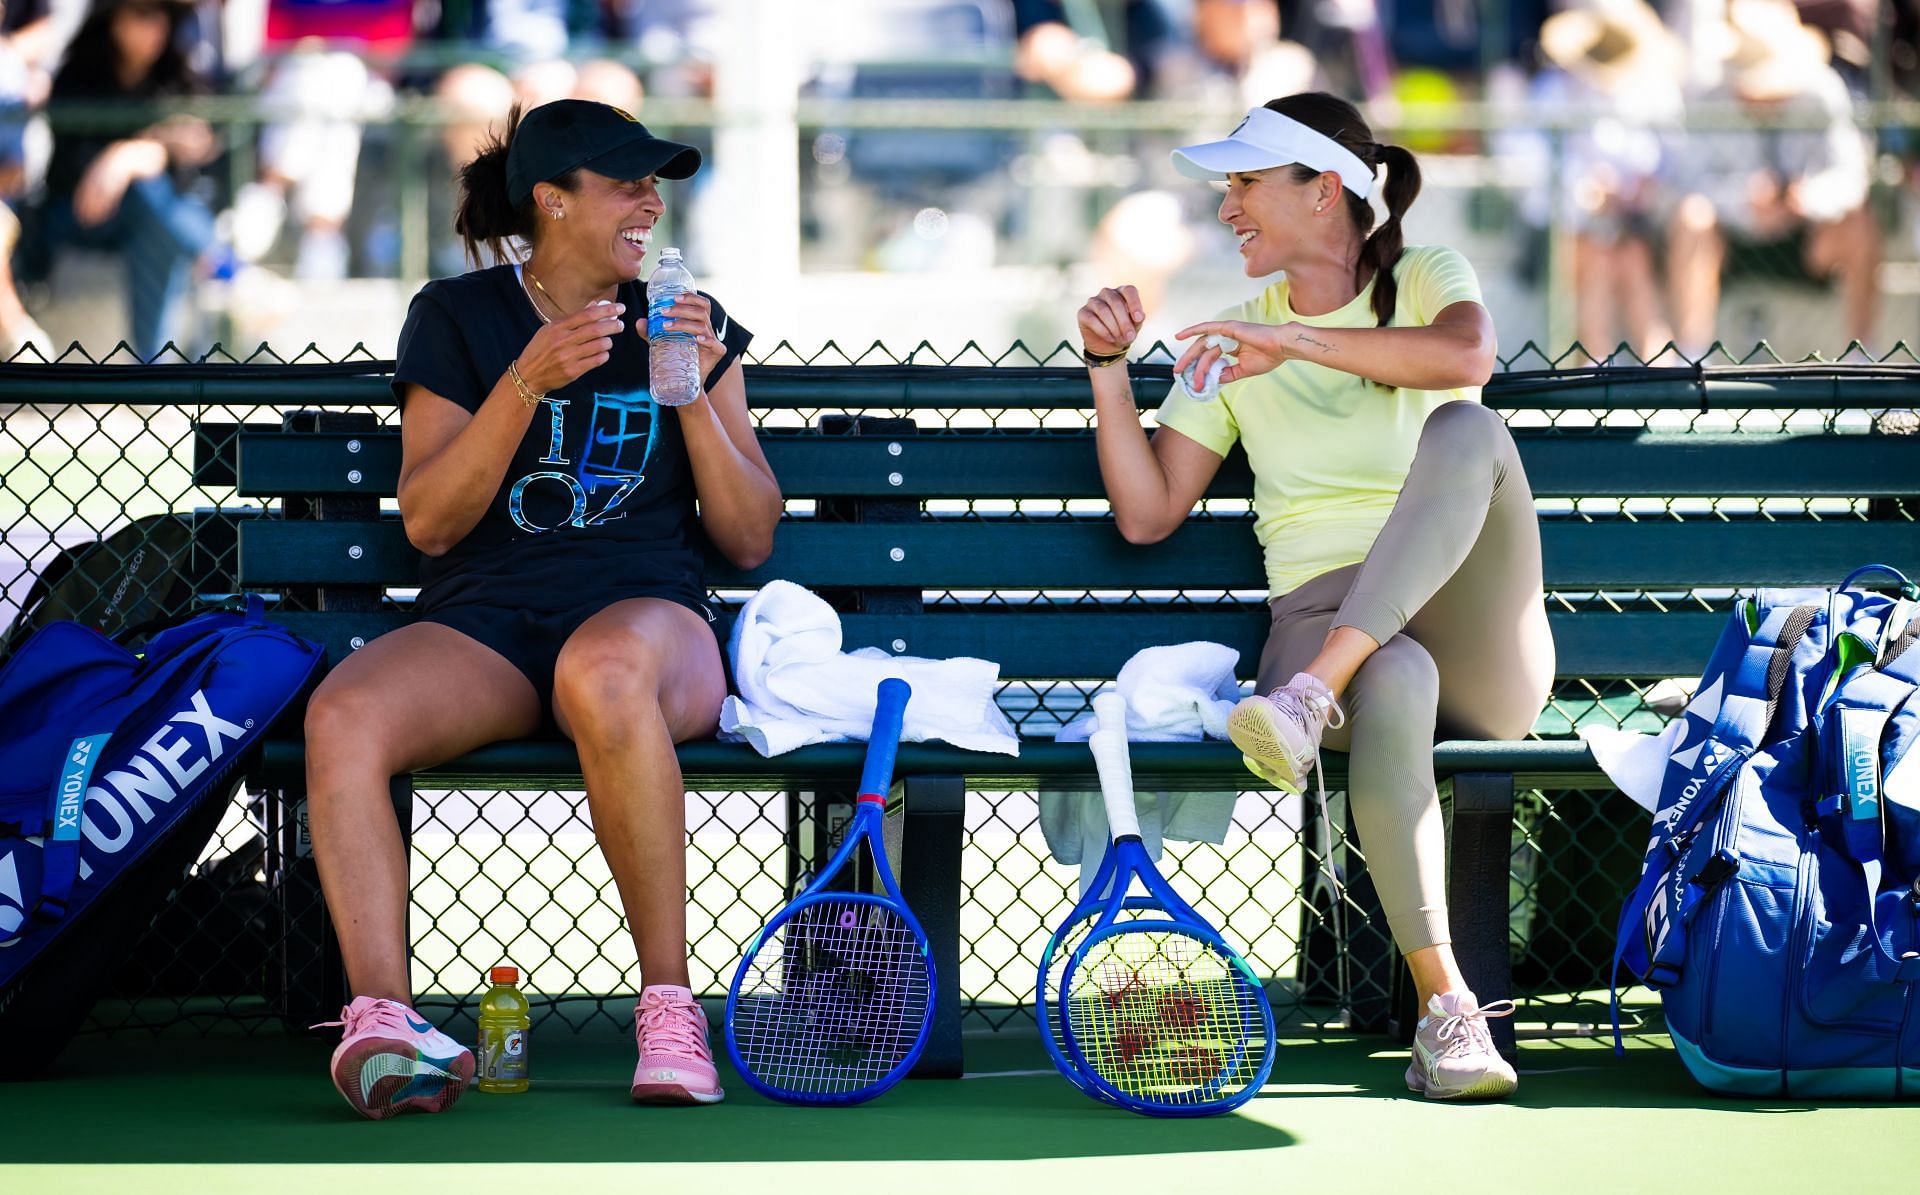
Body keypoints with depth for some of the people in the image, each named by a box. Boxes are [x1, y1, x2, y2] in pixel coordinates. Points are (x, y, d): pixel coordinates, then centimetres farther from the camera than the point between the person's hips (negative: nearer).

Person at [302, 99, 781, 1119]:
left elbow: (749, 539, 12)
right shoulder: (458, 318, 14)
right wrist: (527, 384, -10)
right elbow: (429, 522, 2)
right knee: (343, 718, -34)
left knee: (606, 672, -42)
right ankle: (382, 1020, -43)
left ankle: (669, 1003, -33)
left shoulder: (690, 325, 17)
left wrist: (693, 395, -2)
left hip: (644, 612, -1)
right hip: (480, 623, 1)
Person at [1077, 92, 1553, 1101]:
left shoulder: (1426, 279, 11)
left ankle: (1312, 693, -40)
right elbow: (1147, 514, 17)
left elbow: (1466, 356, -16)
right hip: (1321, 613, 1)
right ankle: (1446, 1009, -37)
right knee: (1394, 686, -40)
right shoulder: (1235, 336, 20)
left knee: (1466, 431, -32)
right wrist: (1108, 366, 8)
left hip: (1477, 638, 0)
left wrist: (1294, 340, -20)